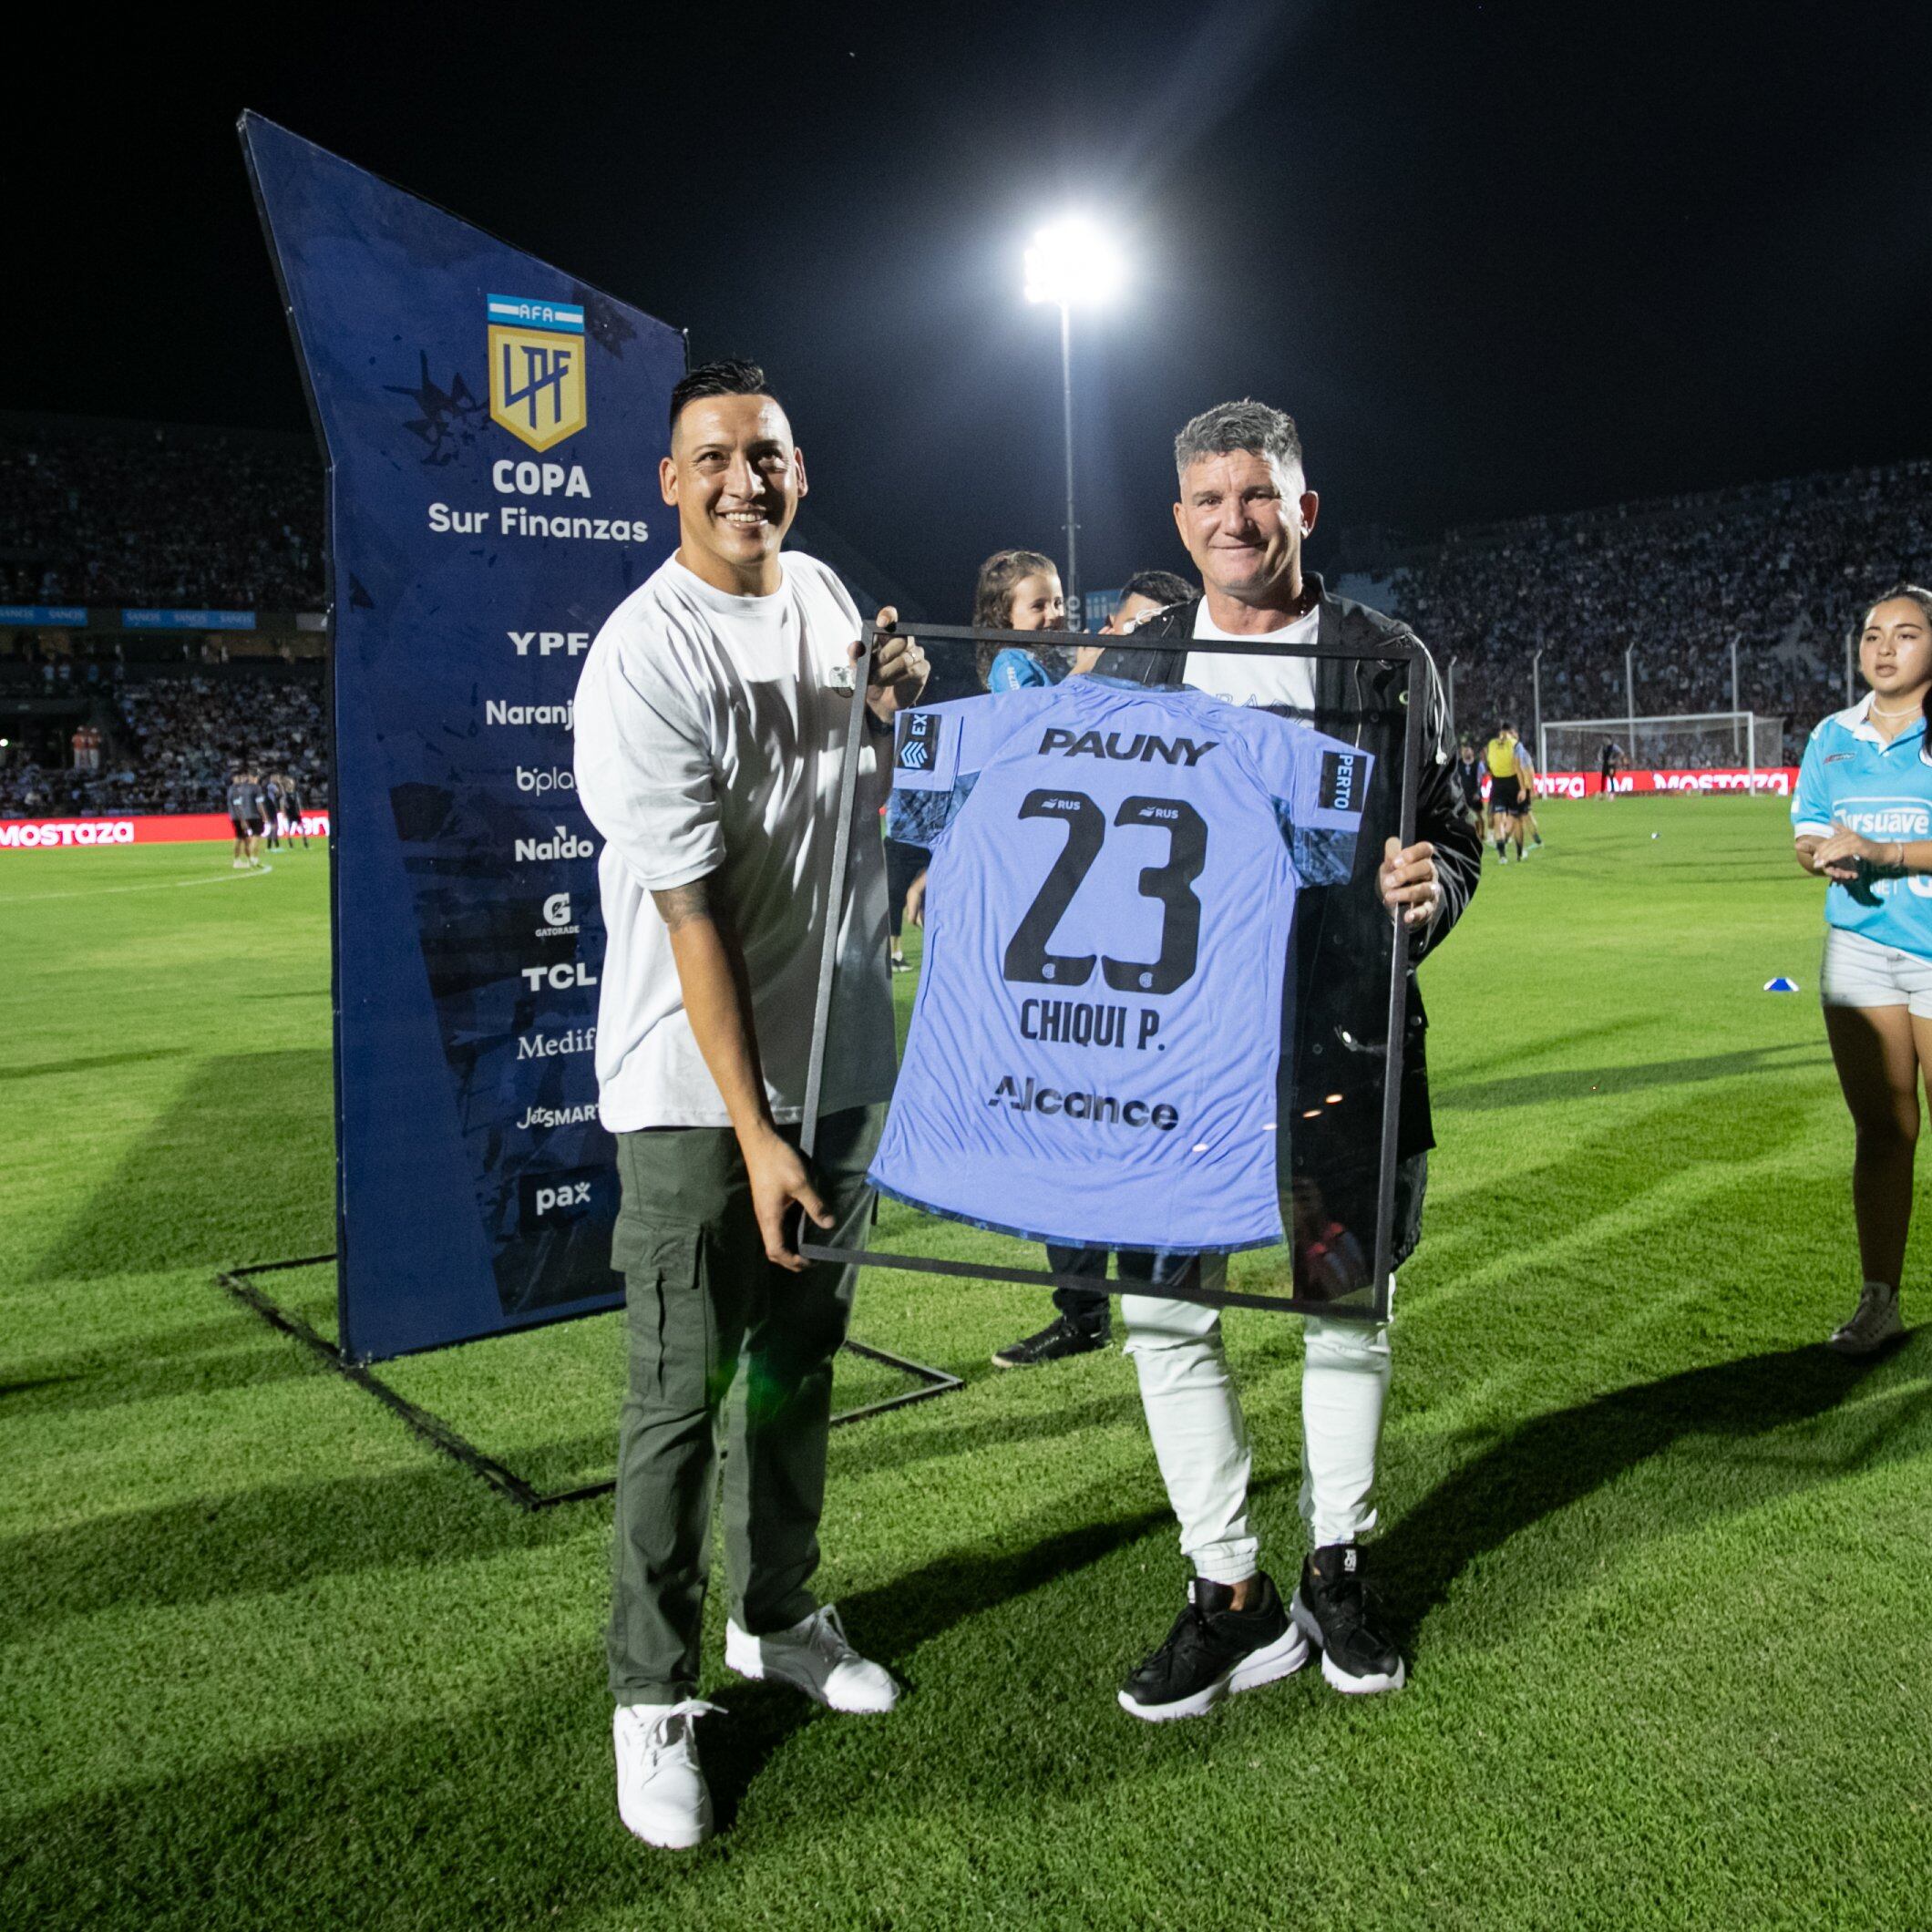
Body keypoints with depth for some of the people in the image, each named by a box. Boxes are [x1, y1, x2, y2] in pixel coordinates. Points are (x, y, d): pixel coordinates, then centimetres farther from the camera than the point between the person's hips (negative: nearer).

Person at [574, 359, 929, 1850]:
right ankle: (654, 1695, 17)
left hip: (844, 1060, 7)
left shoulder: (823, 592, 7)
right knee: (684, 1395, -1)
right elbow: (694, 915, -21)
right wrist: (753, 1132, -22)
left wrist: (896, 705, -1)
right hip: (698, 1089, -7)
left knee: (801, 1355, 17)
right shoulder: (646, 661, -17)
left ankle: (776, 1616, 35)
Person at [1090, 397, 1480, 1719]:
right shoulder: (1131, 670, 8)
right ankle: (1233, 1596, 19)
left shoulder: (1386, 664, 3)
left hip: (1343, 1033, -1)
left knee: (1348, 1301, 12)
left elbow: (1451, 841, 4)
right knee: (1165, 1309, 1)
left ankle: (1337, 1568, 33)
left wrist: (1428, 889, -18)